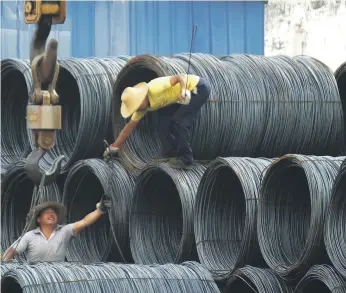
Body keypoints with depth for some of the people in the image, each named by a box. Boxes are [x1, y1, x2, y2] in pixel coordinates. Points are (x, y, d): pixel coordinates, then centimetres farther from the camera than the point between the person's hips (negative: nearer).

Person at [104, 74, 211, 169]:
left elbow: (181, 77, -31)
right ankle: (169, 152, 13)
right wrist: (115, 146, 9)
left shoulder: (154, 89, -28)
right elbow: (130, 126, 9)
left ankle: (185, 159, -5)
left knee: (179, 121, -14)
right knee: (164, 116, 6)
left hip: (199, 87, -9)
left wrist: (184, 90, -50)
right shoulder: (143, 106, 0)